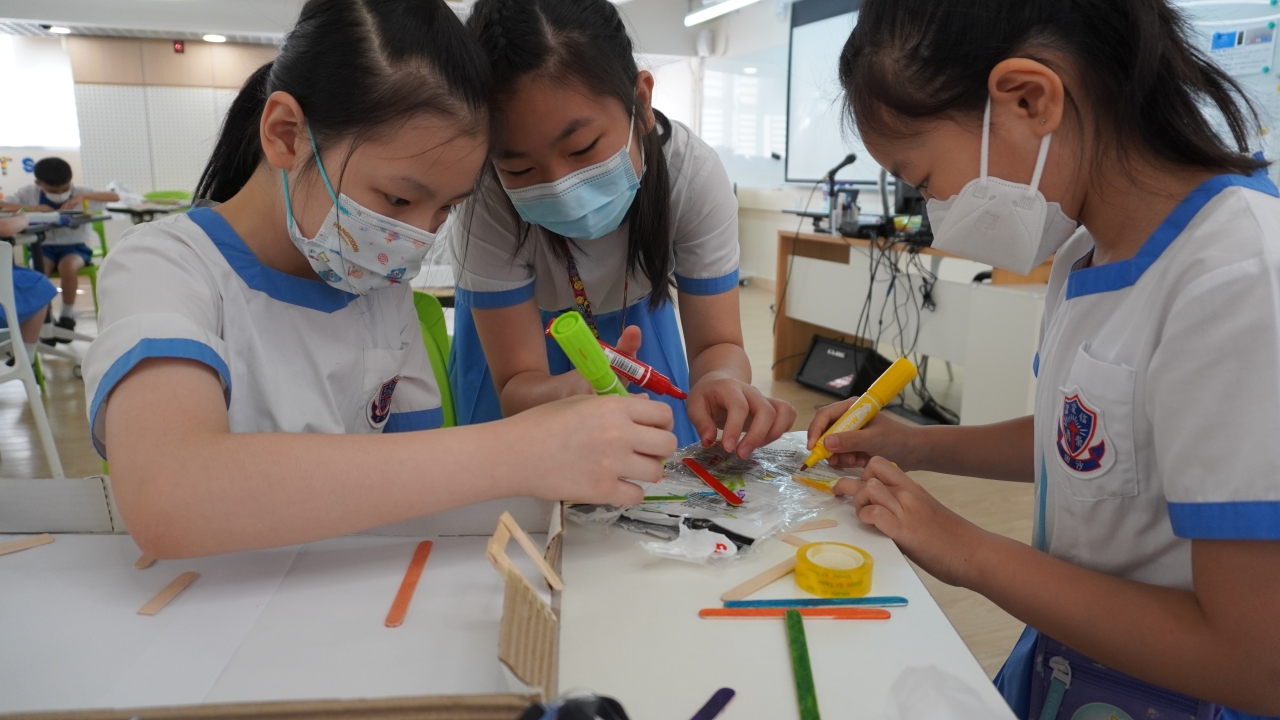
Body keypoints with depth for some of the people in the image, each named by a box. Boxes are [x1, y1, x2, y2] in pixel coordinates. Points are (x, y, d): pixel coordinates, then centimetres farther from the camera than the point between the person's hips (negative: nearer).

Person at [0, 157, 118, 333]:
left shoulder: (79, 191, -5)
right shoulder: (28, 194, -1)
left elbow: (115, 197, -17)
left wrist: (83, 196, -30)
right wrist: (31, 208, -26)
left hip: (75, 246, -1)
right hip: (44, 246, 1)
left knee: (67, 266, -33)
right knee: (38, 270, -30)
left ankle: (67, 315, -9)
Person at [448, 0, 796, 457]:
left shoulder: (693, 173, -30)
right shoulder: (486, 202, -35)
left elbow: (717, 342, -25)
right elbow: (516, 386, -32)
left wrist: (720, 380, -48)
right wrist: (577, 392, -54)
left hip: (634, 327, 2)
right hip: (515, 335, -1)